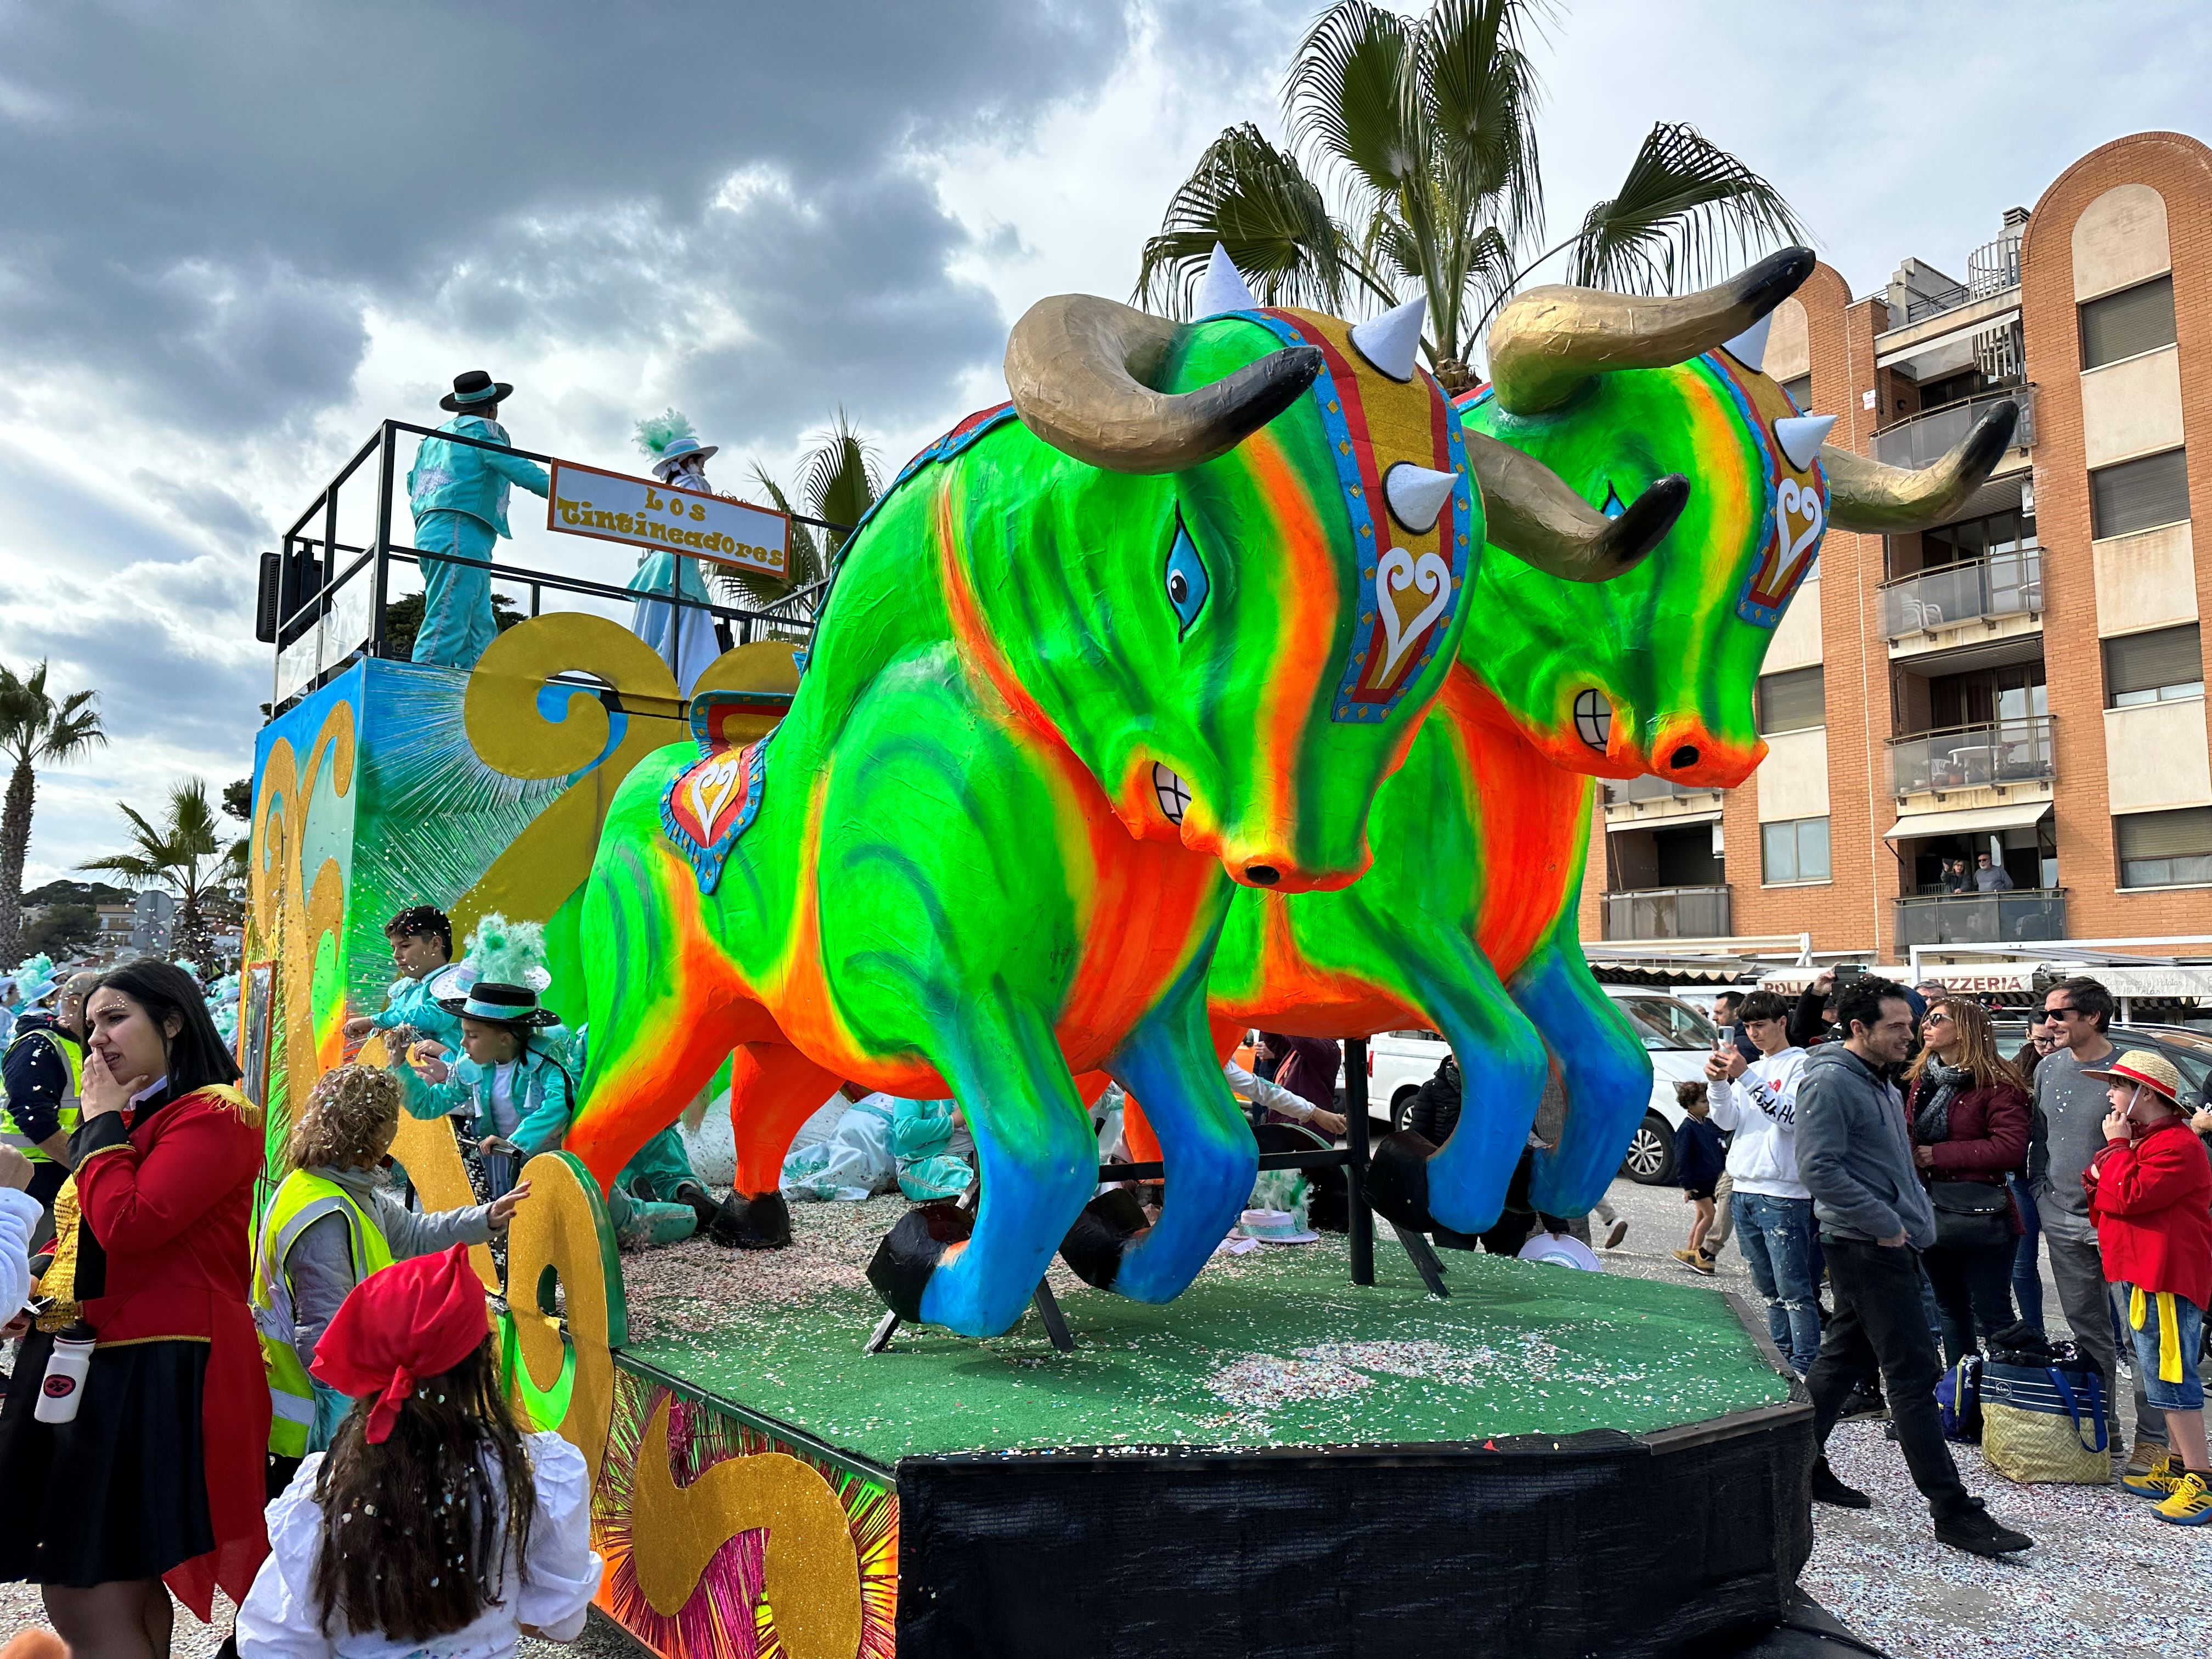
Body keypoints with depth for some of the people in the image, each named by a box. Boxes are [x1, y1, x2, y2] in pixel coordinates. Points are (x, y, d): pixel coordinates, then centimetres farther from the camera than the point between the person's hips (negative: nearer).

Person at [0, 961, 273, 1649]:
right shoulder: (128, 1120, 17)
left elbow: (128, 1225, -24)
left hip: (155, 1377, -9)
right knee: (127, 1594, 14)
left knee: (91, 1606, -5)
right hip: (82, 1366, 9)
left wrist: (101, 1122, -11)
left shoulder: (214, 1116, -12)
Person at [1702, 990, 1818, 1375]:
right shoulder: (1751, 1068, 17)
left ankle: (1804, 1369, -2)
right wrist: (1717, 1082, -9)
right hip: (1745, 1189, 8)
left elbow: (1791, 1117, -18)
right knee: (1769, 1289, 15)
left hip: (1783, 1194, -8)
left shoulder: (1801, 1064, -5)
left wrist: (1745, 1076, -23)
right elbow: (1727, 1121, 8)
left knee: (1794, 1289, -6)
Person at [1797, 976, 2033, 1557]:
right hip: (1867, 1247, -10)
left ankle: (1802, 1466, 26)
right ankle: (1953, 1511, 0)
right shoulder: (1830, 1082, -17)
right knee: (1914, 1373, -6)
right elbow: (1819, 1169, -23)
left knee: (1845, 1356, 16)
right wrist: (1884, 1223, -19)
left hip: (1888, 1243, 10)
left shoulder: (1878, 1081, 16)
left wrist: (1915, 1217, 13)